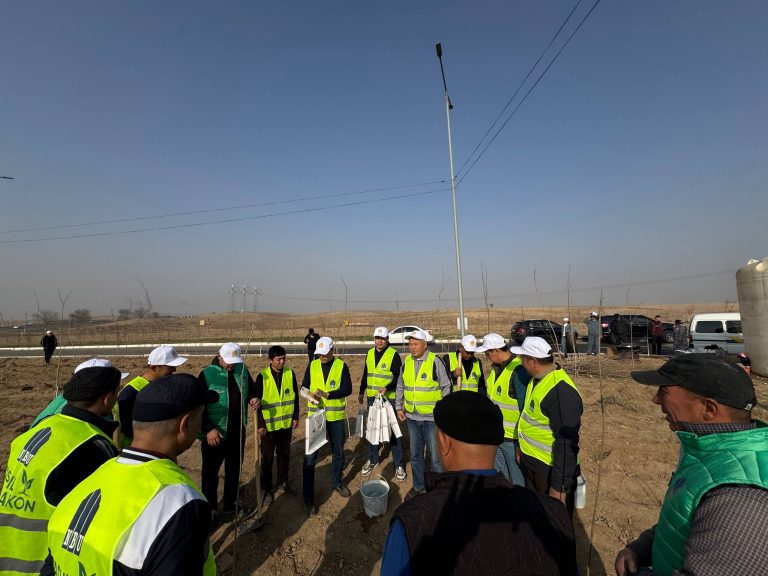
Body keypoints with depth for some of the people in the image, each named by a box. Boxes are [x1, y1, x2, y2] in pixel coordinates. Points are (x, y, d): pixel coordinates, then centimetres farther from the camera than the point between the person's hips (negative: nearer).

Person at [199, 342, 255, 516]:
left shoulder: (242, 370, -2)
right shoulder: (207, 374, -16)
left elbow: (251, 388, 12)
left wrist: (252, 398, -10)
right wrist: (208, 429, -19)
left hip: (238, 430, 5)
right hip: (215, 433, -5)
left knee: (234, 468, 19)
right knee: (211, 470, 12)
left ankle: (229, 503, 39)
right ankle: (209, 508, 32)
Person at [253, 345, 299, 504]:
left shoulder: (290, 373, -4)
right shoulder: (262, 376, -13)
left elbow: (295, 397, 4)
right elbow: (256, 401, -9)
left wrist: (295, 417, 4)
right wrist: (260, 425, -9)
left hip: (286, 423, 3)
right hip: (269, 424, -3)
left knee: (284, 454, 17)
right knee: (267, 457, 9)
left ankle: (283, 482, 36)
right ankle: (266, 488, 27)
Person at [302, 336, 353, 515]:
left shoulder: (341, 366, -7)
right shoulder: (312, 365, 0)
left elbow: (347, 389, -13)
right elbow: (304, 386, 2)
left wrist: (327, 394, -25)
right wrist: (311, 395, -20)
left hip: (336, 415, 0)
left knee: (338, 452, 16)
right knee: (310, 455, -1)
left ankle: (336, 483, 40)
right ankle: (308, 497, 14)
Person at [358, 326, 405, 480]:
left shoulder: (394, 354, -10)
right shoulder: (370, 353, 7)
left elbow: (398, 377, -13)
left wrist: (387, 388, -28)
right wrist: (361, 392, 20)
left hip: (389, 398, -5)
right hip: (372, 398, 5)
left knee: (392, 430, 2)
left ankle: (398, 464, 16)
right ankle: (372, 459, 33)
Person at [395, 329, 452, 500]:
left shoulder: (435, 362, -12)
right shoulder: (406, 362, 2)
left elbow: (446, 387, -6)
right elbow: (400, 387, 13)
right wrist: (399, 407, 7)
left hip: (432, 417, -5)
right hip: (412, 417, 5)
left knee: (436, 455, 7)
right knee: (415, 454, 19)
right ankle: (418, 486, 37)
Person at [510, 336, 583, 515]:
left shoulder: (561, 391, -29)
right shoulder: (537, 379, 2)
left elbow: (567, 443, -28)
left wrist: (560, 486, -24)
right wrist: (523, 448, 21)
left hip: (551, 471, -9)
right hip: (532, 464, 9)